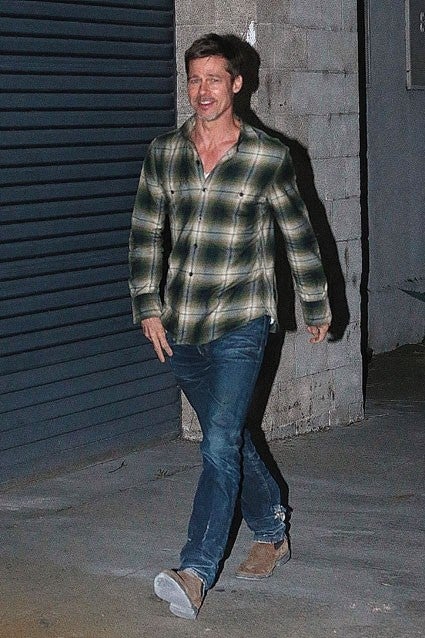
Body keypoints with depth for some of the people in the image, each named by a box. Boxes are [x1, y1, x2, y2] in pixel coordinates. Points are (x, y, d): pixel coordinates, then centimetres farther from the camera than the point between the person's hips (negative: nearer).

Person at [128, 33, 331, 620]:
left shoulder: (269, 158, -5)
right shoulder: (163, 154, 5)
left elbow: (299, 236, 5)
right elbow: (146, 234, 10)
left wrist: (317, 307, 12)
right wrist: (148, 306, 3)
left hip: (240, 327, -5)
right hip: (180, 328, 5)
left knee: (221, 447, -14)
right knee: (230, 439, 17)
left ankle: (195, 573, -15)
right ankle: (272, 534, 36)